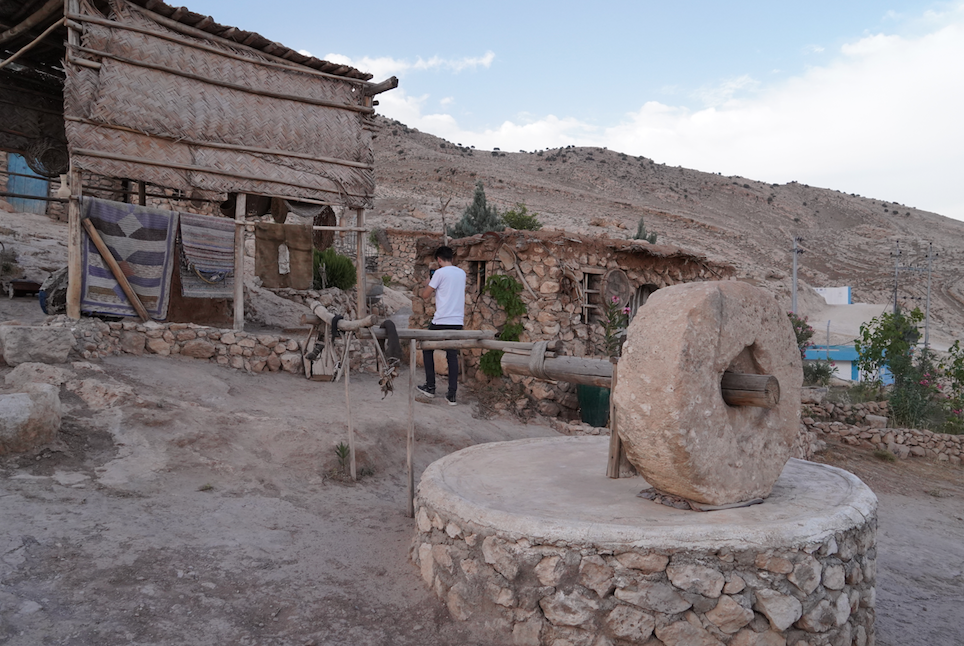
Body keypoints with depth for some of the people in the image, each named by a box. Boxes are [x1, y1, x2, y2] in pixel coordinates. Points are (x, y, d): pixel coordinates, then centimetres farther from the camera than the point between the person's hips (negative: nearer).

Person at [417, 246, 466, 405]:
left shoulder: (440, 273, -8)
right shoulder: (462, 273, 12)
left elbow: (425, 295, -2)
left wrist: (427, 282, 15)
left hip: (441, 321, -5)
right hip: (457, 322, 5)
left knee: (427, 349, 16)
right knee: (453, 356, 7)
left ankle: (430, 387, 17)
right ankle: (452, 395, 3)